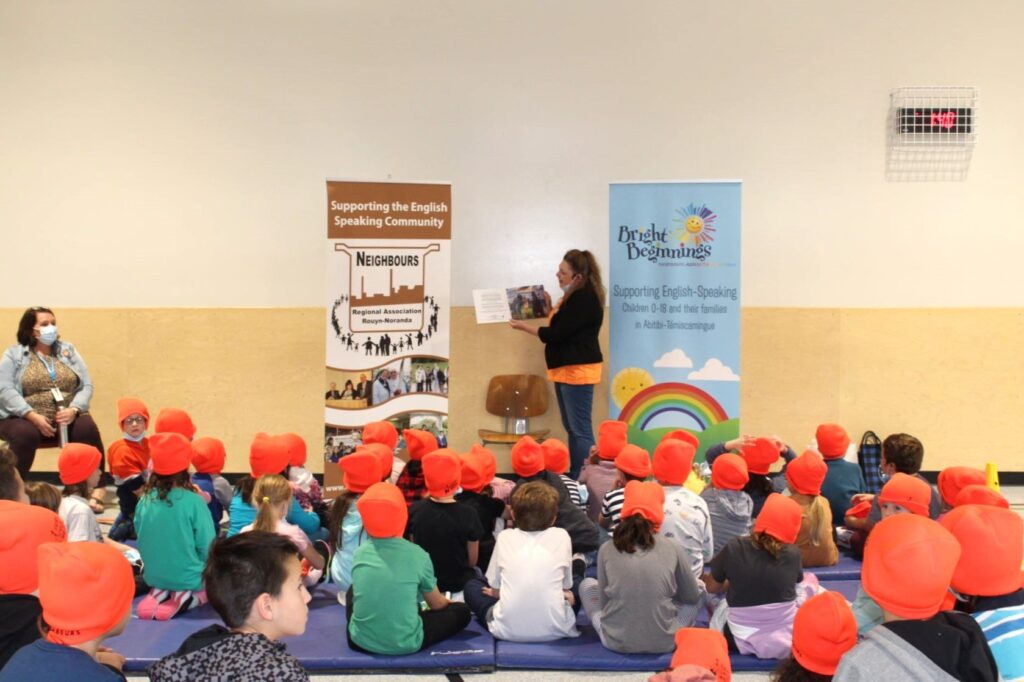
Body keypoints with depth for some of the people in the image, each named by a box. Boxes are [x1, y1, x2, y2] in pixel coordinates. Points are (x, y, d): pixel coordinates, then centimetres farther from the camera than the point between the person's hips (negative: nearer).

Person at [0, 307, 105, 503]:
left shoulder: (68, 351, 14)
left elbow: (86, 386, 6)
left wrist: (73, 410, -14)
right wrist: (34, 416, -19)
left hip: (67, 417, 2)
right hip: (25, 418, -2)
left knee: (88, 429, -28)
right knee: (24, 434, -35)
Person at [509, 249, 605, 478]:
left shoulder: (584, 298, -17)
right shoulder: (576, 296, 16)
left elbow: (557, 333, -17)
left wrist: (524, 327, -8)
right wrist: (551, 308, 9)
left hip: (578, 370, -11)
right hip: (567, 368, 11)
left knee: (580, 429, -8)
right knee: (572, 428, 13)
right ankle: (574, 478, 20)